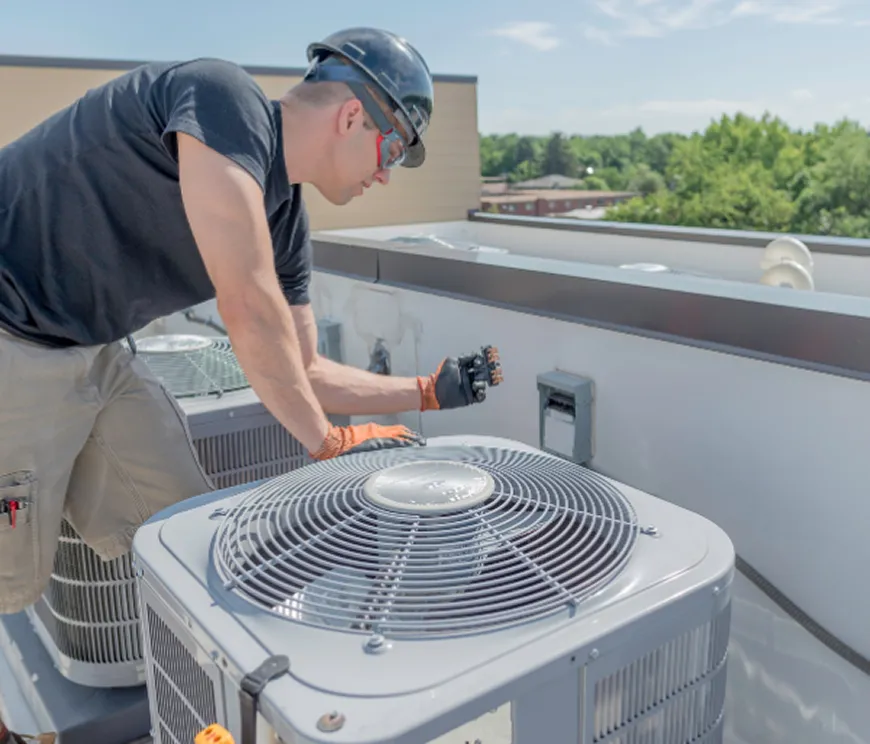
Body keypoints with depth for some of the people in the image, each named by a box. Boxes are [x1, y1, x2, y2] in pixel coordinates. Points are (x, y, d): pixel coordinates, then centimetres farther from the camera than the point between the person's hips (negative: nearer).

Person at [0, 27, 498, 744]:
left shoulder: (285, 219, 3)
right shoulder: (222, 97, -22)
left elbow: (302, 374, 9)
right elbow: (249, 310, -28)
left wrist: (429, 390, 9)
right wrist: (329, 440, -17)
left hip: (96, 354, 8)